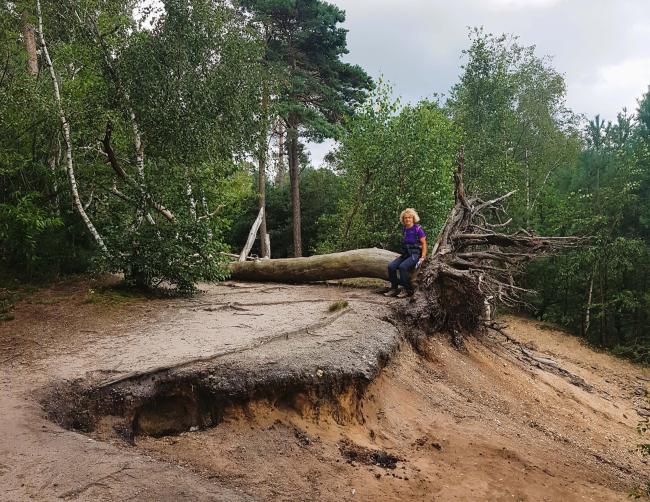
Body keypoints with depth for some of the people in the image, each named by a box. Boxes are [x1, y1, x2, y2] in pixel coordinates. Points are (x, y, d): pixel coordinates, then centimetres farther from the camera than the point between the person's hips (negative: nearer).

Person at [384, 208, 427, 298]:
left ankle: (408, 290, -19)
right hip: (405, 254, 7)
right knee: (391, 266, -16)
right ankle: (394, 289, -6)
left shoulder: (418, 229, -8)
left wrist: (422, 257, -15)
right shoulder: (404, 229, 12)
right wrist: (401, 254, 14)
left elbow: (424, 243, -7)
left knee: (403, 266, -32)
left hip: (415, 254, -7)